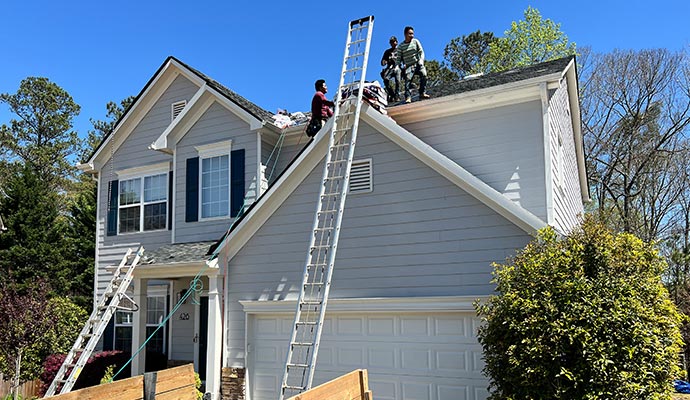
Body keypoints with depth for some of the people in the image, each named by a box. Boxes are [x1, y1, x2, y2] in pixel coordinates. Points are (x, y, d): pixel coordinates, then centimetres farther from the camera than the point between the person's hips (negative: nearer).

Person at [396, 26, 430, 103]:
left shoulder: (415, 41, 9)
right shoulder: (401, 46, 7)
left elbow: (421, 52, 7)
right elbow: (399, 58, 6)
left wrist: (421, 60, -8)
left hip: (418, 64, 1)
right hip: (408, 66, -1)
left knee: (423, 74, -24)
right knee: (408, 79, -22)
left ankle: (422, 93, -19)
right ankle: (408, 97, -27)